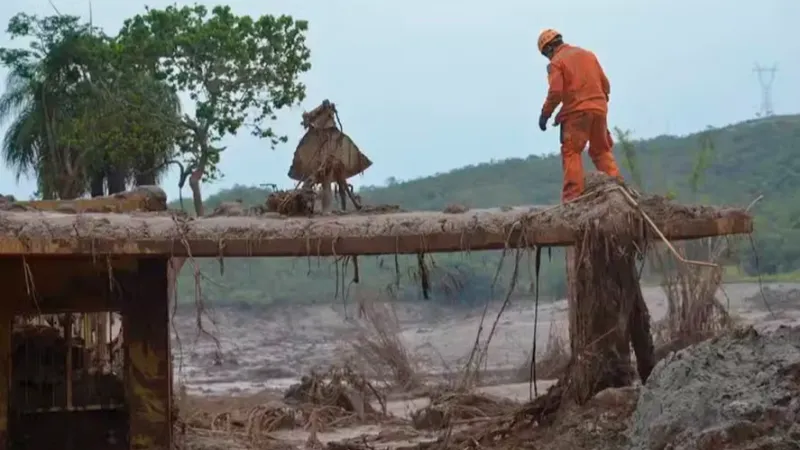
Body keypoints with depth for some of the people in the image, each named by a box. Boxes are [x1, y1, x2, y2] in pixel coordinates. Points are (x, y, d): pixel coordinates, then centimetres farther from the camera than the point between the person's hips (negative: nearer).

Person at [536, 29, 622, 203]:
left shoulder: (556, 62, -1)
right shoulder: (588, 54, 17)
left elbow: (555, 92, -12)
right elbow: (605, 84, 15)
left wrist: (545, 114, -2)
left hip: (576, 112, -6)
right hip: (599, 109, 6)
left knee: (571, 152, -4)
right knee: (602, 150, 16)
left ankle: (572, 196, -13)